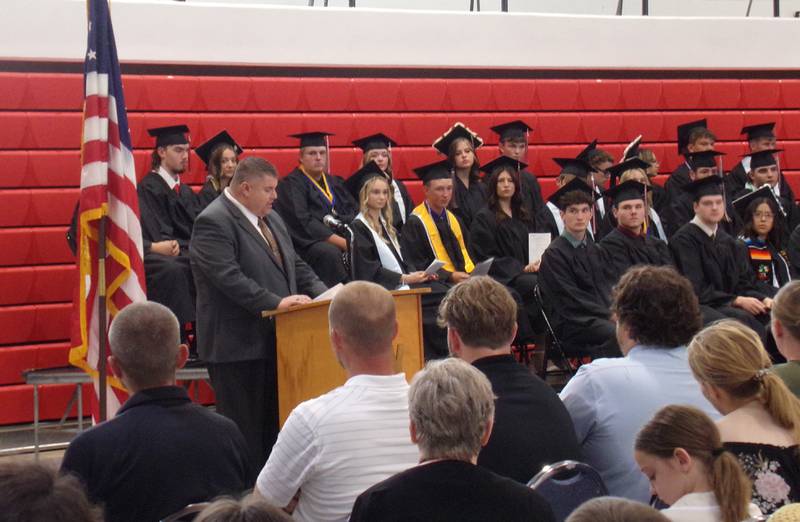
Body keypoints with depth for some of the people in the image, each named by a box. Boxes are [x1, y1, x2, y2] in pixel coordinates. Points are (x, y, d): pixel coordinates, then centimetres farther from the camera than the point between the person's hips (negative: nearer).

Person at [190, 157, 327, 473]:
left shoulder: (271, 219, 15)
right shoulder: (213, 223, -14)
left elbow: (294, 265, 18)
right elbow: (228, 277, -24)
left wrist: (322, 293, 1)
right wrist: (275, 302, -27)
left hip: (274, 338, 9)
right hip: (237, 343, -9)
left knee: (273, 424, 12)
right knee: (245, 430, -2)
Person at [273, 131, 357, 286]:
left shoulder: (334, 182, 22)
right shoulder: (291, 185, -1)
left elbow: (353, 213, 15)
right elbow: (303, 223, -14)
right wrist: (342, 242, -20)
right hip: (308, 244, -6)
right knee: (330, 253, -37)